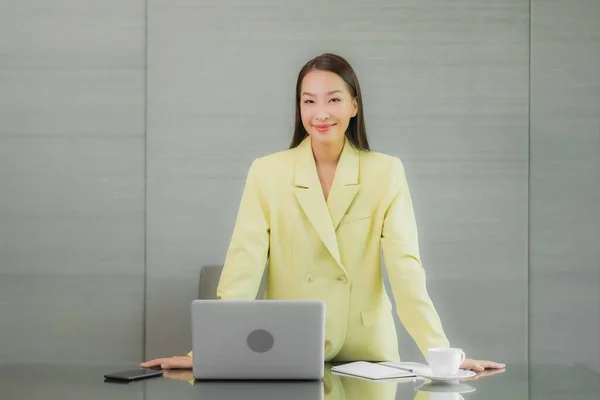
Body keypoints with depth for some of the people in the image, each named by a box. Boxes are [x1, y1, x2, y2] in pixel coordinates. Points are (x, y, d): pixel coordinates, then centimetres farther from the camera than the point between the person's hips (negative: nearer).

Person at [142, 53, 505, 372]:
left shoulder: (386, 172, -1)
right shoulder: (267, 172, -2)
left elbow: (406, 267, -7)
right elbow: (242, 268, -8)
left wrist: (440, 352, -18)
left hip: (366, 354, 0)